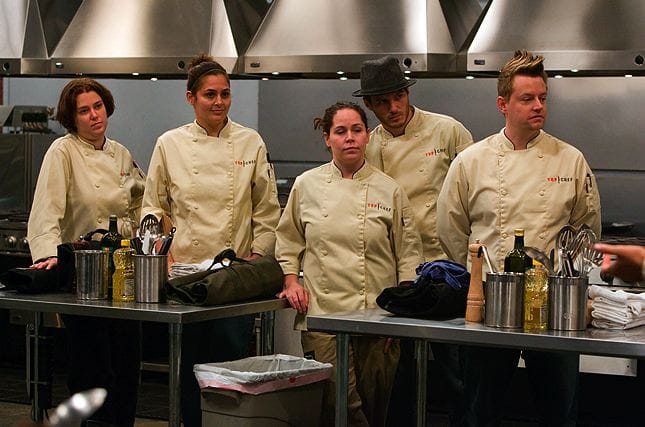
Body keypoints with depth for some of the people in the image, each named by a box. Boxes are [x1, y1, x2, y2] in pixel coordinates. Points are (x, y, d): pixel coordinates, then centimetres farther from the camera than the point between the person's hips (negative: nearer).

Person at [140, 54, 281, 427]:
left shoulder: (251, 143, 3)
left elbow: (267, 210, 6)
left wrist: (257, 255, -1)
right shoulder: (170, 144, 3)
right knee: (190, 363, 5)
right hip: (184, 268, 1)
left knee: (232, 360, -4)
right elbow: (153, 206, 9)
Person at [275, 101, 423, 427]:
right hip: (322, 311, 0)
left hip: (377, 314, 0)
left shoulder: (388, 190, 4)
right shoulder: (307, 185, 7)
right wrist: (291, 280, 4)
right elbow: (288, 241, 17)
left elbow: (408, 252, 7)